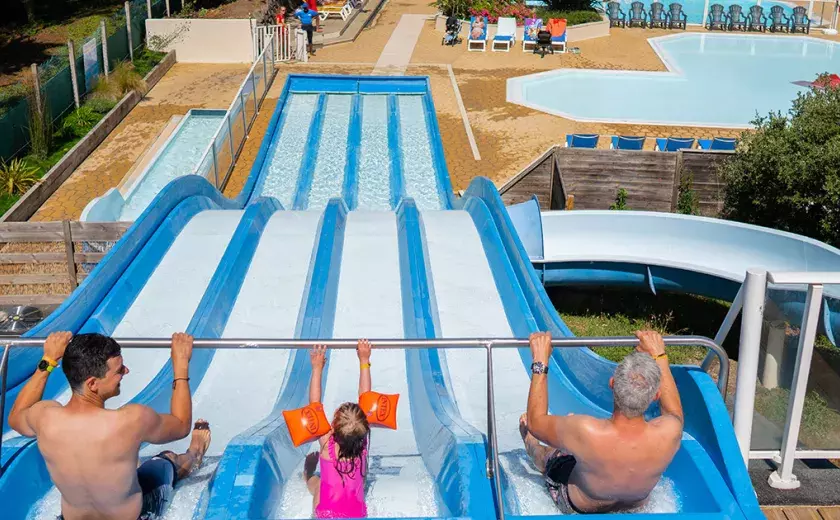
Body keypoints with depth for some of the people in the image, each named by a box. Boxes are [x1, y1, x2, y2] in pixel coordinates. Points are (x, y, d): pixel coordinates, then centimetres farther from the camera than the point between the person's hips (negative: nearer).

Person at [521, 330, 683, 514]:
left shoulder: (584, 432, -45)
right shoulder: (670, 433, -38)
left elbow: (535, 421, -23)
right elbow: (674, 411, -9)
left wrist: (540, 362, -18)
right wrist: (659, 356, -5)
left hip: (576, 507, -3)